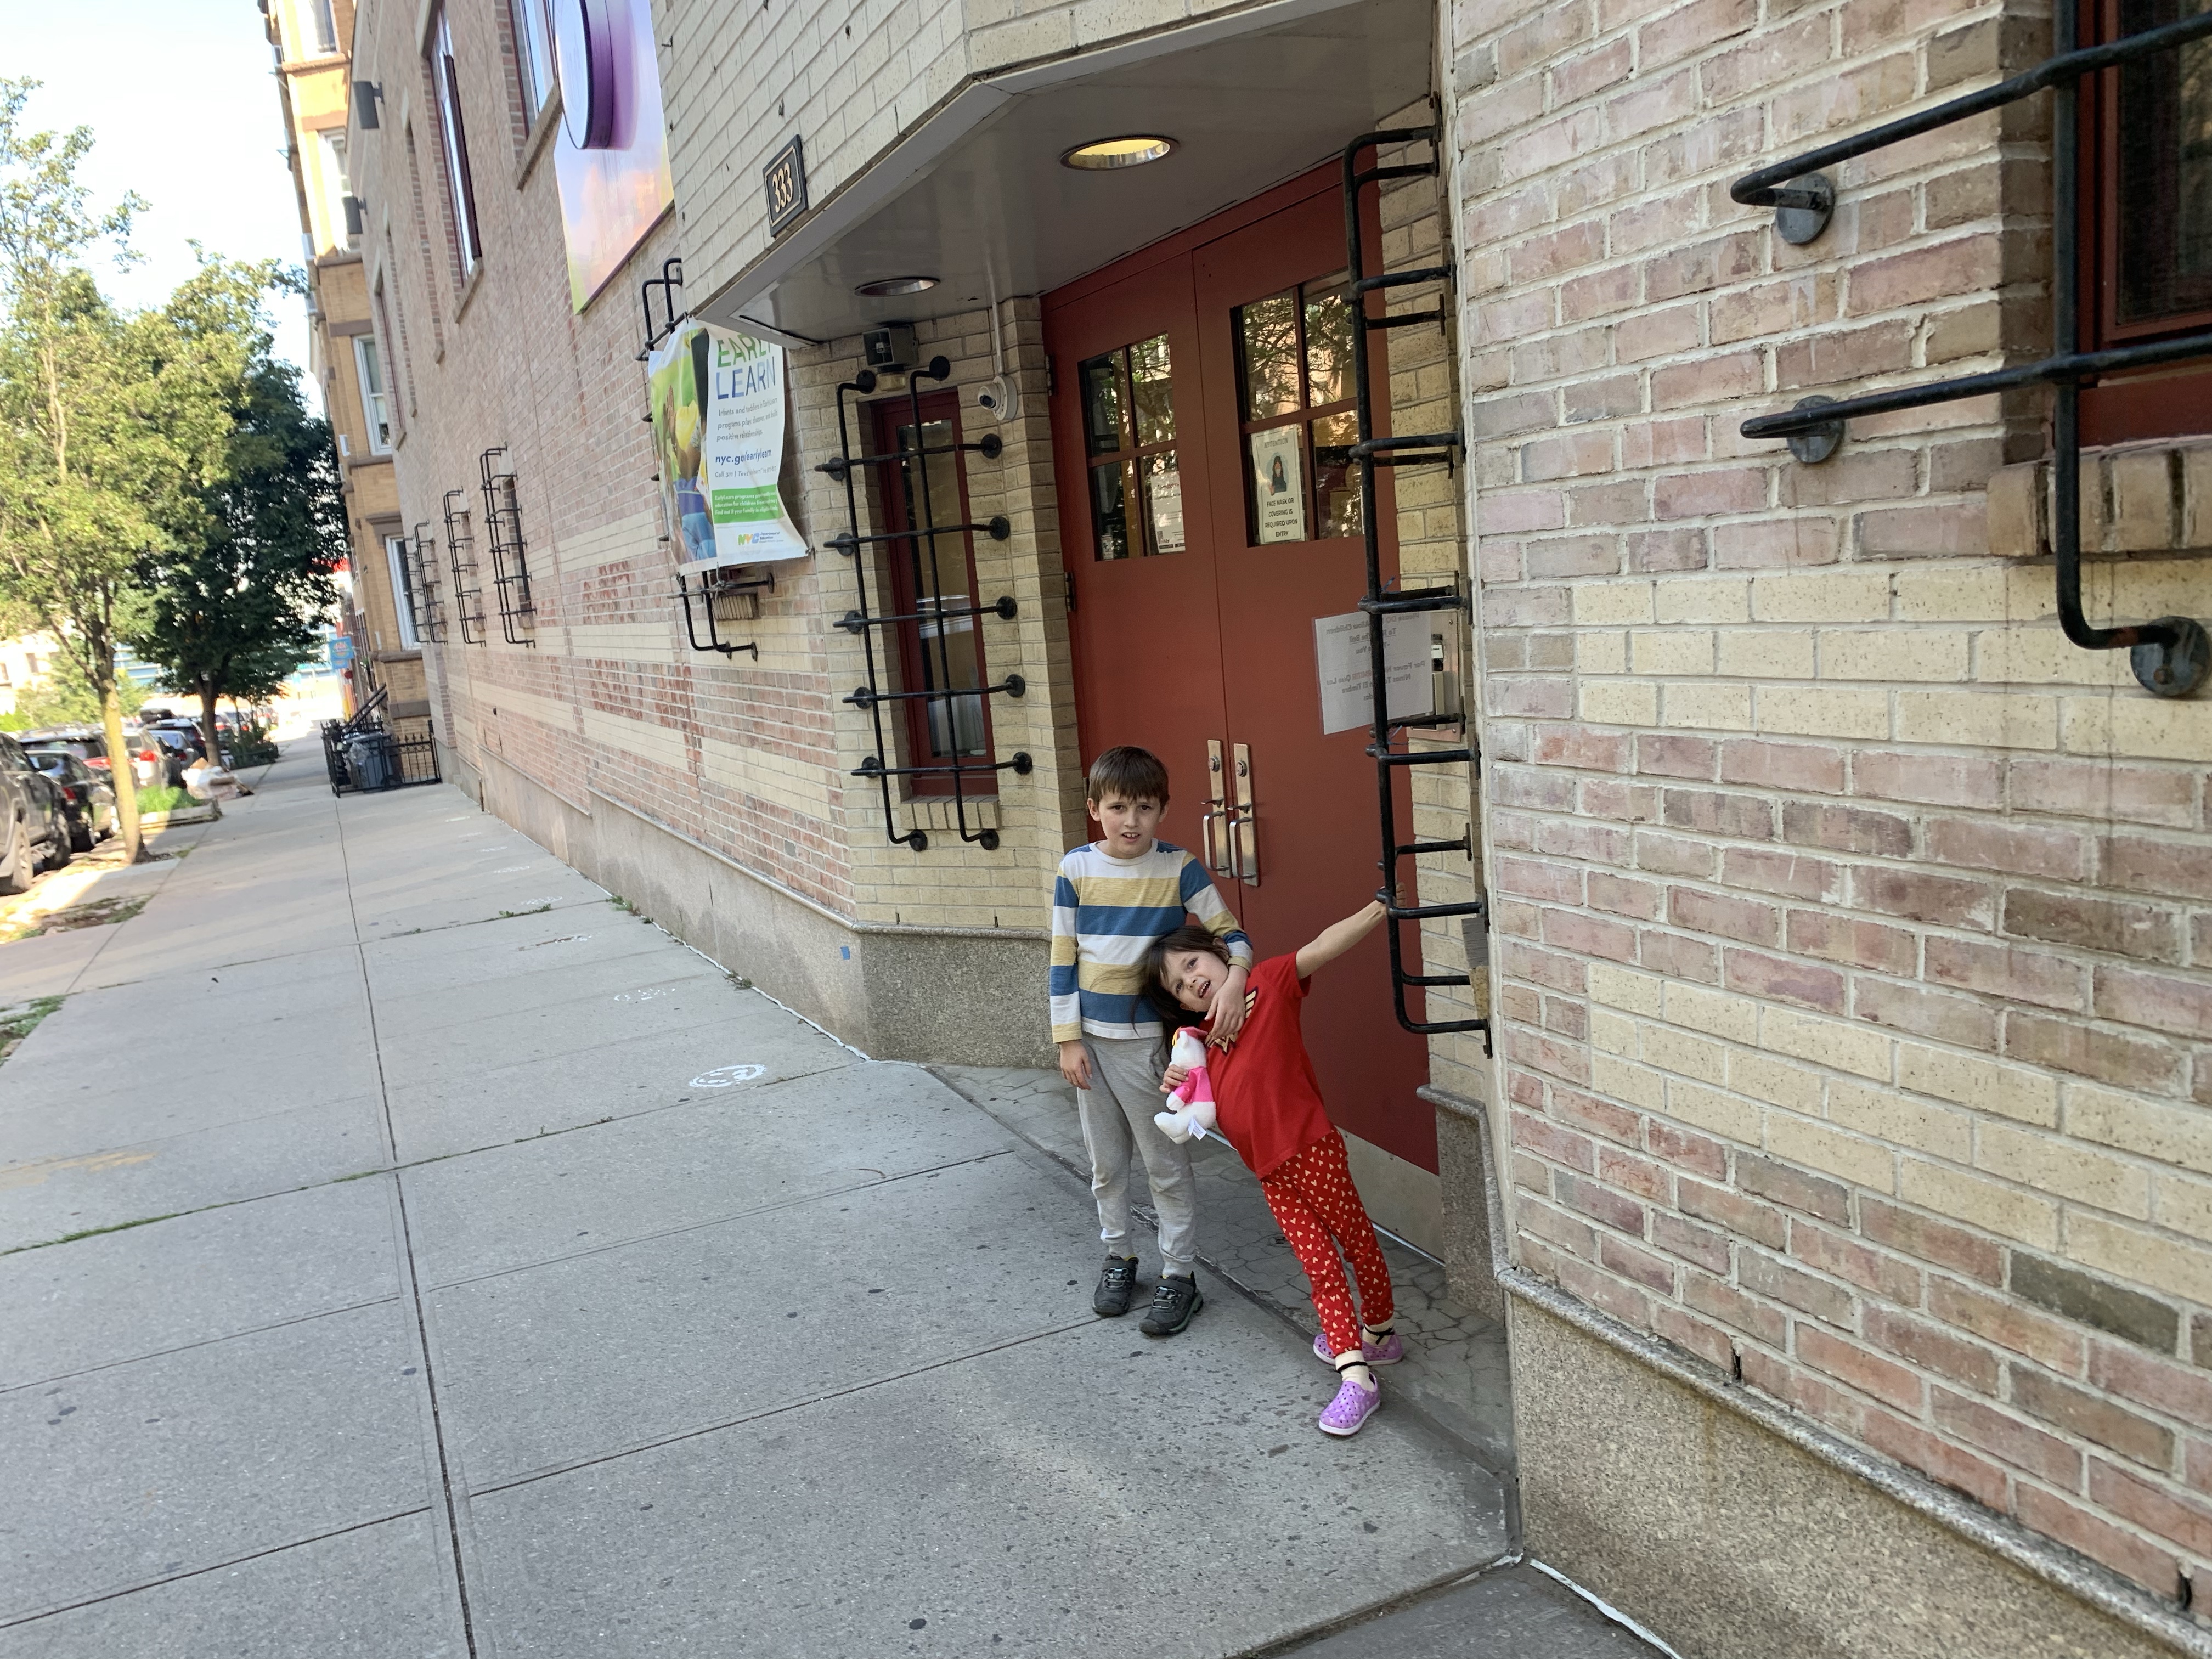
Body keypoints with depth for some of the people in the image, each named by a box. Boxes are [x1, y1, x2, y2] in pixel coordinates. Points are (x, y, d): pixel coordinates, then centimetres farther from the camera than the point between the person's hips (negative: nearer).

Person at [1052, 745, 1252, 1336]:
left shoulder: (1179, 868, -8)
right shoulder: (1076, 870, -3)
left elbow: (1228, 933, -4)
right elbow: (1064, 958, 1)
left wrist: (1234, 979, -26)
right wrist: (1068, 1039, -1)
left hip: (1150, 1038, -3)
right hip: (1091, 1038, 3)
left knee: (1165, 1160, 5)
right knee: (1105, 1160, 16)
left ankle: (1179, 1274, 19)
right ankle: (1118, 1255, 35)